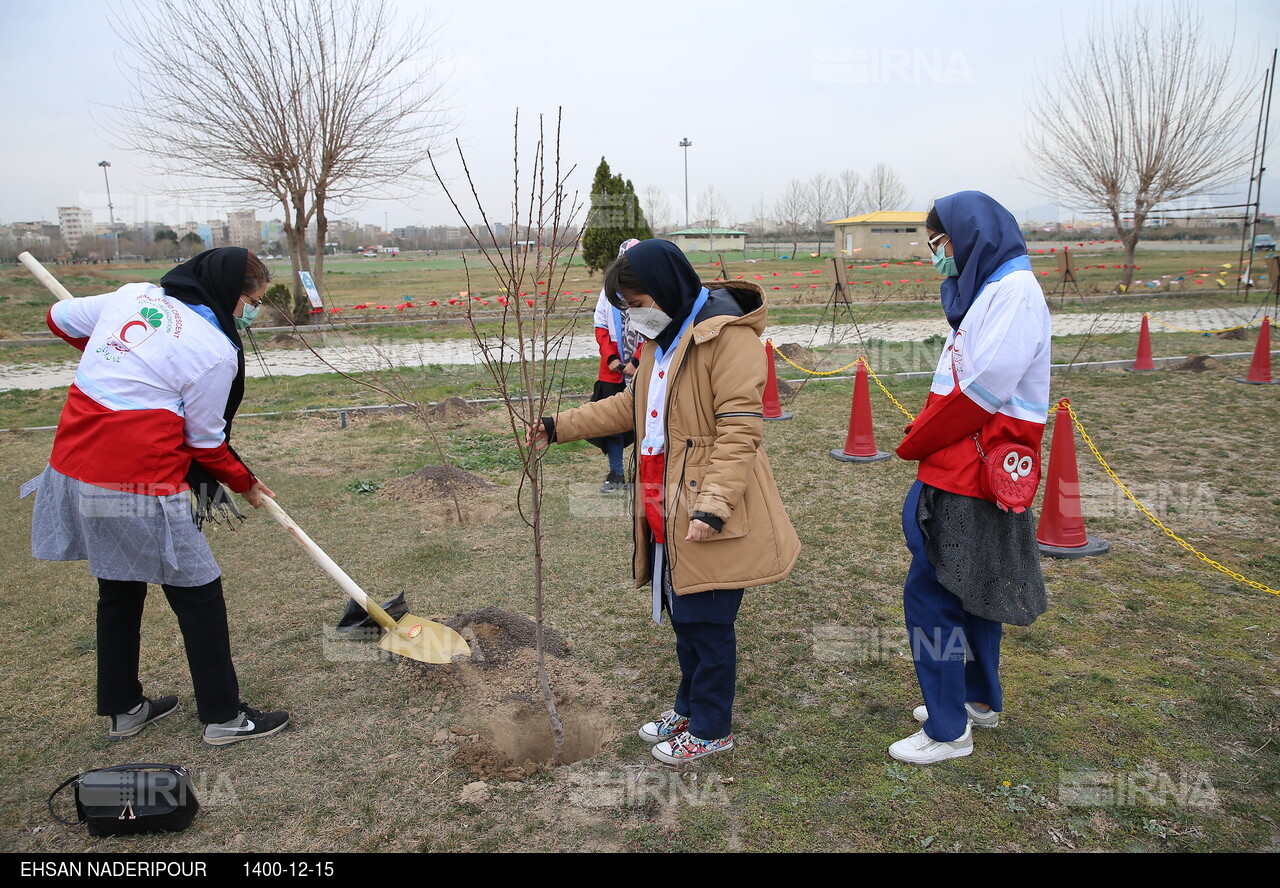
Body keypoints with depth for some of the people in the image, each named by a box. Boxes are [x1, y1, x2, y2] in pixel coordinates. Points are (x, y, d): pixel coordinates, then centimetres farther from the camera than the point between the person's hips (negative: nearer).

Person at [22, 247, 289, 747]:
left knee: (119, 589, 22)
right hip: (138, 487, -8)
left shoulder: (131, 295, 8)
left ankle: (123, 710, 37)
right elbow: (205, 441, -4)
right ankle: (224, 718, 17)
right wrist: (244, 483, 12)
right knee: (198, 594, 6)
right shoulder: (216, 349, -12)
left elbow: (60, 318, 25)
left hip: (73, 470, 8)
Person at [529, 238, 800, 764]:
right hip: (667, 509, 9)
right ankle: (689, 708, 38)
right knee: (682, 614, 20)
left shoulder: (726, 335, -17)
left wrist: (713, 504, -28)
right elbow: (630, 405, 24)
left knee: (707, 621, 4)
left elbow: (739, 429, -22)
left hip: (709, 518, -9)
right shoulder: (662, 339, 14)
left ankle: (711, 728, 22)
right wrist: (562, 426, 19)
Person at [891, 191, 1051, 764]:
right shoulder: (987, 290, 15)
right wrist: (923, 434, 0)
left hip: (974, 479, -10)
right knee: (970, 589, 20)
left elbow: (981, 392, -23)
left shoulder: (1014, 291, -16)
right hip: (964, 472, 10)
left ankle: (947, 729, 8)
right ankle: (980, 699, 37)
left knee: (929, 594, -4)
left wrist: (913, 444, -11)